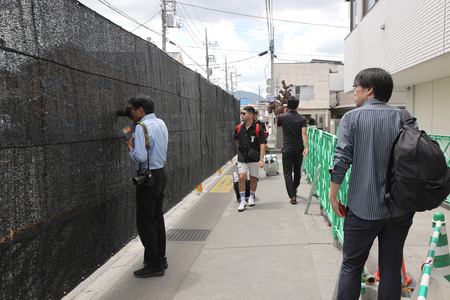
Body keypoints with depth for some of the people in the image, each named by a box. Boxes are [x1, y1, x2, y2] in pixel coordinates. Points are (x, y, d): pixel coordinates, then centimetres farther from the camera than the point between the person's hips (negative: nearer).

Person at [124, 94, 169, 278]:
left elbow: (140, 156, -26)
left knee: (146, 222, -1)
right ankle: (160, 259, 28)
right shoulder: (161, 124, 11)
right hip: (160, 173, 9)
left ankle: (153, 265, 5)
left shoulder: (142, 127, -16)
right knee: (157, 218, 17)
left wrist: (130, 146, -6)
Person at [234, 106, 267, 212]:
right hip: (242, 158, 2)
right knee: (241, 178, -9)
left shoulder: (257, 129, -9)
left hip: (253, 158, -2)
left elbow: (262, 144, -10)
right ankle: (242, 201, 0)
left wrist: (261, 159, -17)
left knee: (253, 179, 9)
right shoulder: (239, 128, 4)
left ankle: (251, 197, 31)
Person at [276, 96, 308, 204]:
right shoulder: (302, 118, -3)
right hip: (299, 148, 2)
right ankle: (295, 188, 43)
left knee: (287, 173, 1)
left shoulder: (282, 117, -3)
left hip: (287, 149, -2)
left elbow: (278, 126, 19)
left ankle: (292, 196, -7)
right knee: (297, 170, 21)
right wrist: (306, 147, -20)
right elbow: (304, 133, -15)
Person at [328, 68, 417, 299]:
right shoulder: (404, 117, 3)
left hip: (363, 207, -3)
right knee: (391, 269, 13)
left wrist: (333, 195, -2)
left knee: (351, 266, 11)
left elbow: (341, 159, -12)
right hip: (401, 208, 3)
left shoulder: (352, 118, -5)